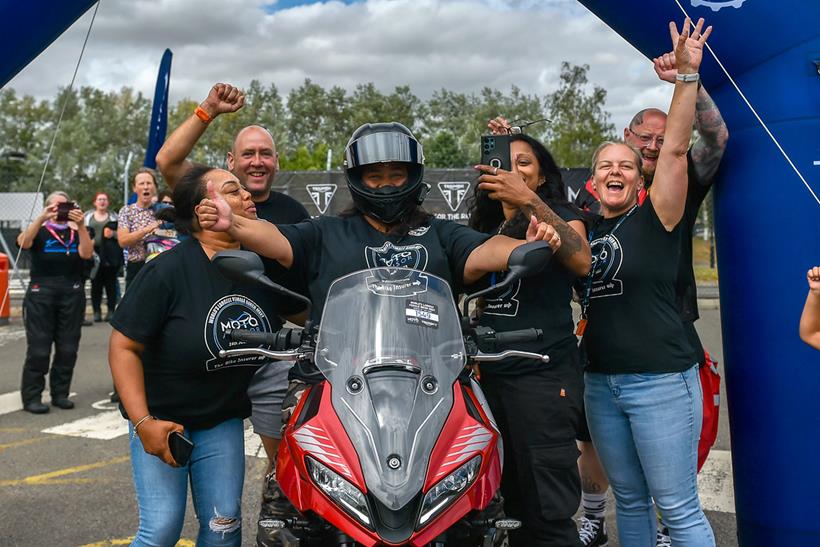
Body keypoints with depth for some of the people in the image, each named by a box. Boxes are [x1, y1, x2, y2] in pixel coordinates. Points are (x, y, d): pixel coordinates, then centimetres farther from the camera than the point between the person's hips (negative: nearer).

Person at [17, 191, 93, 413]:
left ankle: (60, 393, 16)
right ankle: (31, 397, 4)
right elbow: (23, 243, -11)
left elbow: (86, 253, -5)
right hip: (41, 292, -2)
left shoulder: (76, 231, 15)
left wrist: (81, 225, -16)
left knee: (68, 349, 4)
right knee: (38, 349, -4)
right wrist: (41, 218, -22)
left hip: (72, 293, 2)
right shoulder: (39, 230, 11)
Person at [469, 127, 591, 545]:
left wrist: (529, 201, -31)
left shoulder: (560, 213, 0)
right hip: (491, 373, 6)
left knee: (548, 511, -7)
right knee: (512, 502, 16)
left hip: (543, 375, -6)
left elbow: (581, 261, -24)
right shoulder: (485, 226, 16)